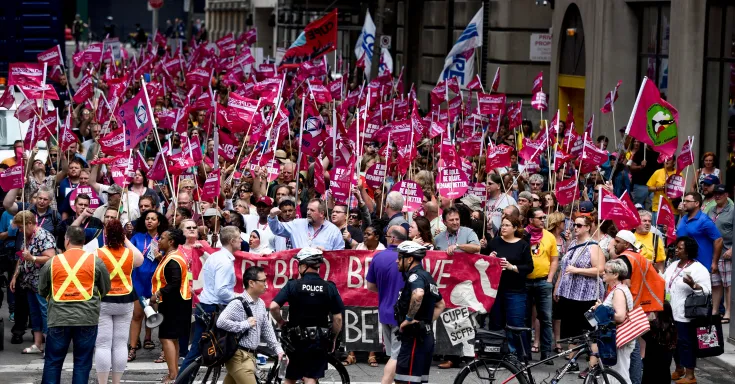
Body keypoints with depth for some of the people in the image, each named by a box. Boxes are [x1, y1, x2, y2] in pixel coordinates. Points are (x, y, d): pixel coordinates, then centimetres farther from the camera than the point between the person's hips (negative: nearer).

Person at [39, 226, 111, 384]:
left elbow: (42, 291, 12)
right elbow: (106, 289, 7)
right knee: (82, 362, 5)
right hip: (87, 318, 0)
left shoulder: (52, 262, 3)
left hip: (59, 318, 0)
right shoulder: (95, 261, -1)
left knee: (52, 361, 8)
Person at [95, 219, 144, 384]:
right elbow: (140, 260, 24)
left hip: (103, 302, -3)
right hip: (125, 302, 3)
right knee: (121, 345, 7)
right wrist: (126, 241, 27)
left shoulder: (98, 254, -12)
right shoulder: (130, 254, 0)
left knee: (103, 345, -2)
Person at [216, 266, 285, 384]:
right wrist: (246, 324, -19)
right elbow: (221, 322, -27)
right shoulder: (238, 303, -16)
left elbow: (267, 329, 18)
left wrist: (278, 349, 10)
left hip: (250, 356, 8)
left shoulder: (261, 304, 11)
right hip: (239, 357, -8)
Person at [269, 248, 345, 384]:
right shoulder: (329, 288, -3)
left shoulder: (292, 285, -7)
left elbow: (273, 306, -16)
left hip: (296, 339, 0)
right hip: (319, 341, 0)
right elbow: (338, 318, -3)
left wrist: (281, 322, 3)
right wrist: (333, 339, 11)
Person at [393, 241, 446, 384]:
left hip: (414, 338, -10)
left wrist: (408, 318, -26)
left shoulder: (415, 276, -13)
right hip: (426, 336, 10)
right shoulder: (427, 276, 18)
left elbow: (418, 294, -37)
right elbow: (440, 304, 30)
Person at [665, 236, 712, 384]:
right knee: (674, 341, 14)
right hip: (670, 312, 8)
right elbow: (664, 284, 21)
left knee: (686, 343, -4)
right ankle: (679, 369, 29)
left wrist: (693, 285, -32)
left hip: (686, 316, -8)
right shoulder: (673, 266, 12)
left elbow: (706, 290, -18)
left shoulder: (698, 269, -12)